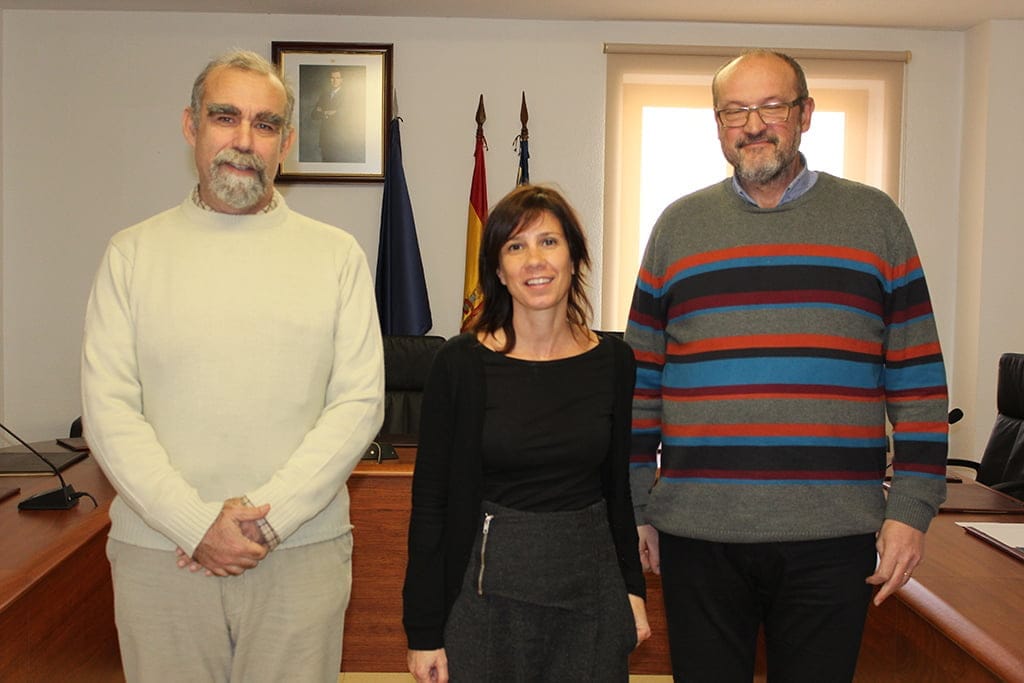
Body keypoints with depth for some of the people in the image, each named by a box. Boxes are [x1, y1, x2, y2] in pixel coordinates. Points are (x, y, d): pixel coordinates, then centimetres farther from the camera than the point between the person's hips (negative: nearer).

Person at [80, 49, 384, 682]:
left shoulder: (337, 254, 2)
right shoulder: (134, 252, 4)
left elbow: (360, 403, -4)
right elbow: (109, 408, -3)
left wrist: (269, 517, -13)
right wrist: (196, 524, -12)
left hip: (302, 551, 0)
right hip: (158, 551, 1)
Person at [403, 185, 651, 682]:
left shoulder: (613, 361, 1)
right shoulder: (460, 363, -9)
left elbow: (617, 486, 10)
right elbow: (430, 502, -6)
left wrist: (633, 587, 9)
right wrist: (423, 631, -6)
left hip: (590, 590, 3)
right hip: (488, 594, -2)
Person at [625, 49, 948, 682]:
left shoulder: (874, 219, 5)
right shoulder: (678, 226, 7)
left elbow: (918, 375, 4)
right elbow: (642, 376, 8)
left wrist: (912, 509, -2)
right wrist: (635, 506, 6)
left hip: (831, 537, 0)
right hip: (696, 534, 1)